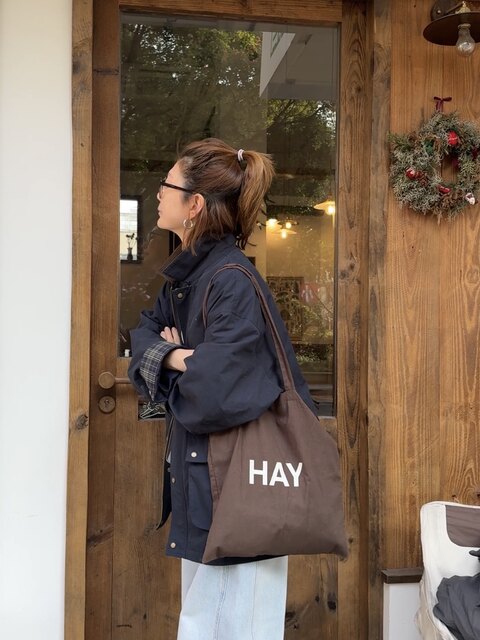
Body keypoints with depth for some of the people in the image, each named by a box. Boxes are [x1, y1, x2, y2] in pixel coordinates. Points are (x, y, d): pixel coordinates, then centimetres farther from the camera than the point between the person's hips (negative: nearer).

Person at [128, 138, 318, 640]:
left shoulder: (232, 282, -22)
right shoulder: (187, 271, 6)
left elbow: (209, 398, -30)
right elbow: (146, 332, 12)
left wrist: (172, 376, -8)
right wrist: (170, 355, -11)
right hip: (197, 472, 9)